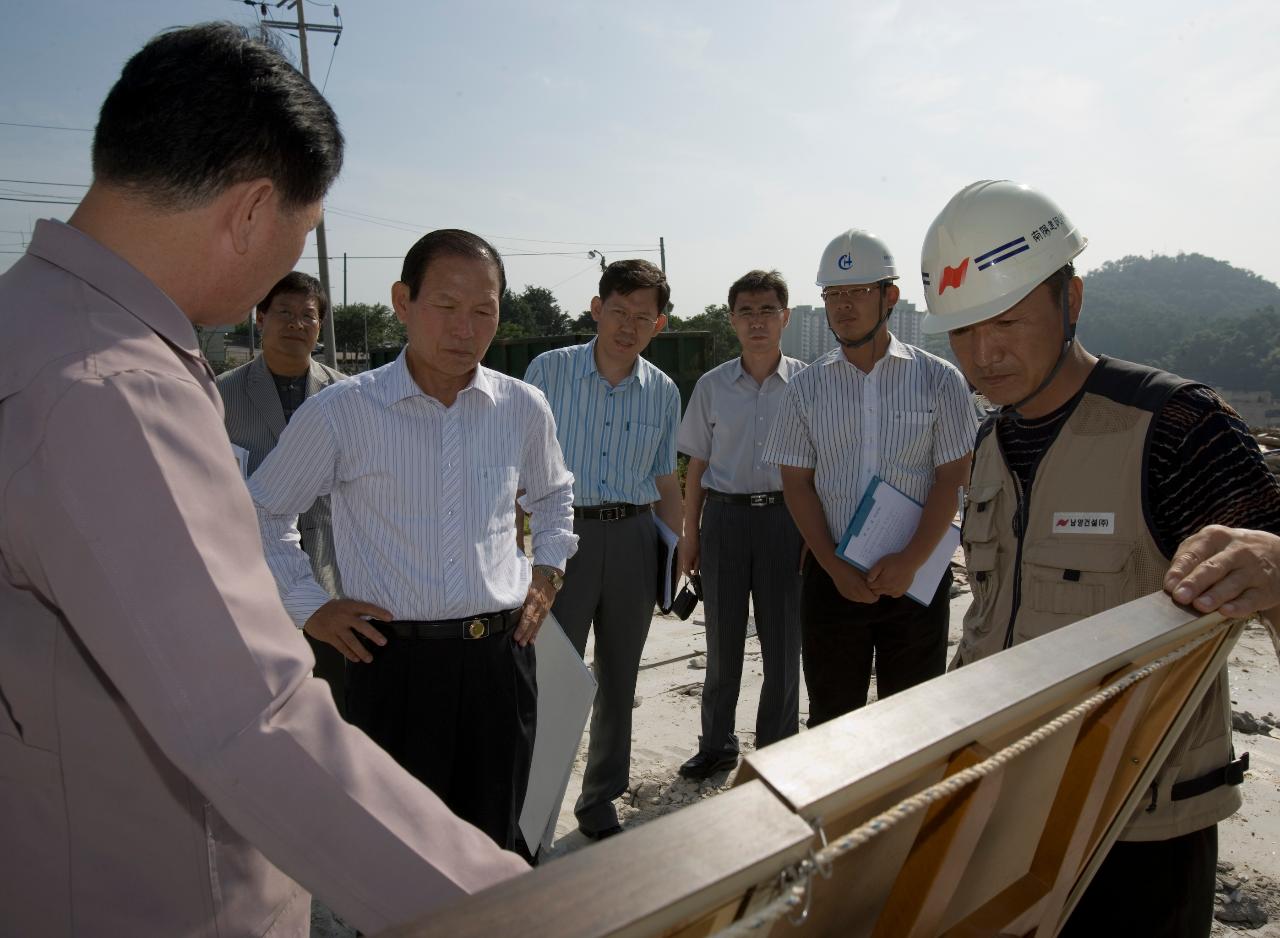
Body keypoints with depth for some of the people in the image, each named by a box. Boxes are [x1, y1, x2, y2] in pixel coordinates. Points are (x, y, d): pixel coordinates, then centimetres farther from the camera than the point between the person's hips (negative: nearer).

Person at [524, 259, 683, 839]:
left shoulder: (664, 393, 7)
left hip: (633, 537, 4)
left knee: (618, 679, 12)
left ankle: (600, 803, 30)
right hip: (564, 534, -3)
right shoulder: (548, 372, -3)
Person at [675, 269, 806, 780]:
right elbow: (697, 465, 7)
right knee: (722, 640, 11)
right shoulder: (712, 386, 3)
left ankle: (777, 748, 25)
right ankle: (716, 745, 28)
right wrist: (690, 535, 6)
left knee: (783, 641, 7)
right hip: (725, 514, 1)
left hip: (785, 514, -1)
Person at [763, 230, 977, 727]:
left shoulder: (939, 380, -2)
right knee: (831, 715, 12)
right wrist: (834, 566, -9)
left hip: (917, 575, -1)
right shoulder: (806, 387, 3)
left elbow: (952, 477, -5)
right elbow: (797, 483, 1)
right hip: (832, 574, 1)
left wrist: (910, 561, -15)